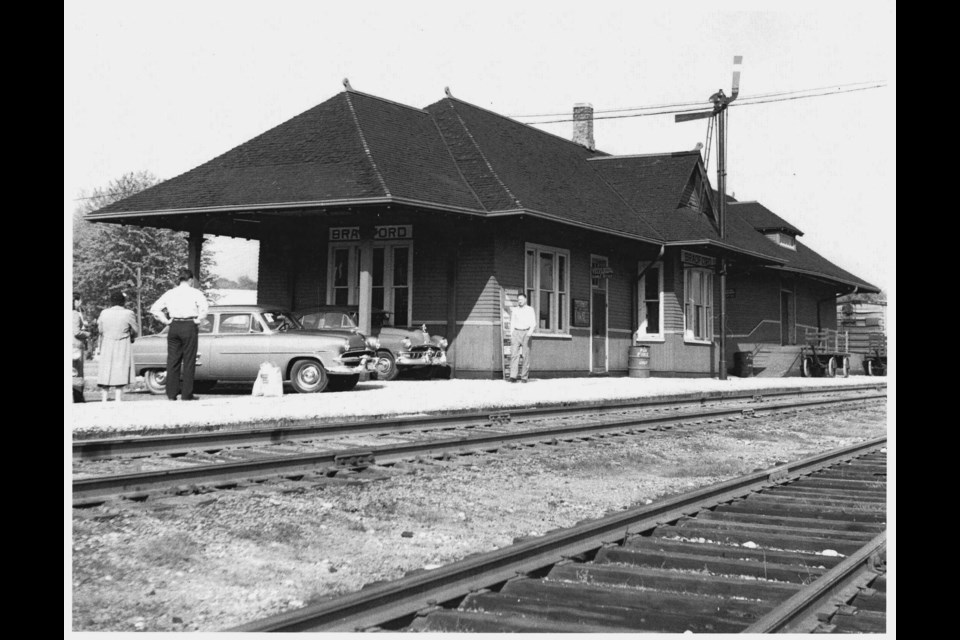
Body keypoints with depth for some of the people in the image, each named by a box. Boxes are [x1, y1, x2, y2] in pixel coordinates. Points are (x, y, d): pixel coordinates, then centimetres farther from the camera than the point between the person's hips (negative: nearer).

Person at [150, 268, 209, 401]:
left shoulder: (170, 293, 11)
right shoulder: (195, 292, -1)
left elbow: (154, 309, 8)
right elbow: (204, 306, -19)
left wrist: (166, 321, 10)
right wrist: (198, 320, -7)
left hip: (174, 327, 4)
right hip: (189, 327, -4)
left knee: (172, 361, 8)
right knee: (189, 361, 2)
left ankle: (171, 394, 8)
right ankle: (187, 394, 3)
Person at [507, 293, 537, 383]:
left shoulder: (530, 310, 6)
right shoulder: (514, 310, 15)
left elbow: (533, 323, -1)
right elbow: (512, 323, 16)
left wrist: (531, 331, -19)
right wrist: (511, 335, 7)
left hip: (526, 332, -1)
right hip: (516, 332, 1)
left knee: (526, 355, -3)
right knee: (514, 354, -11)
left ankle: (524, 377, 1)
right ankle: (513, 376, -19)